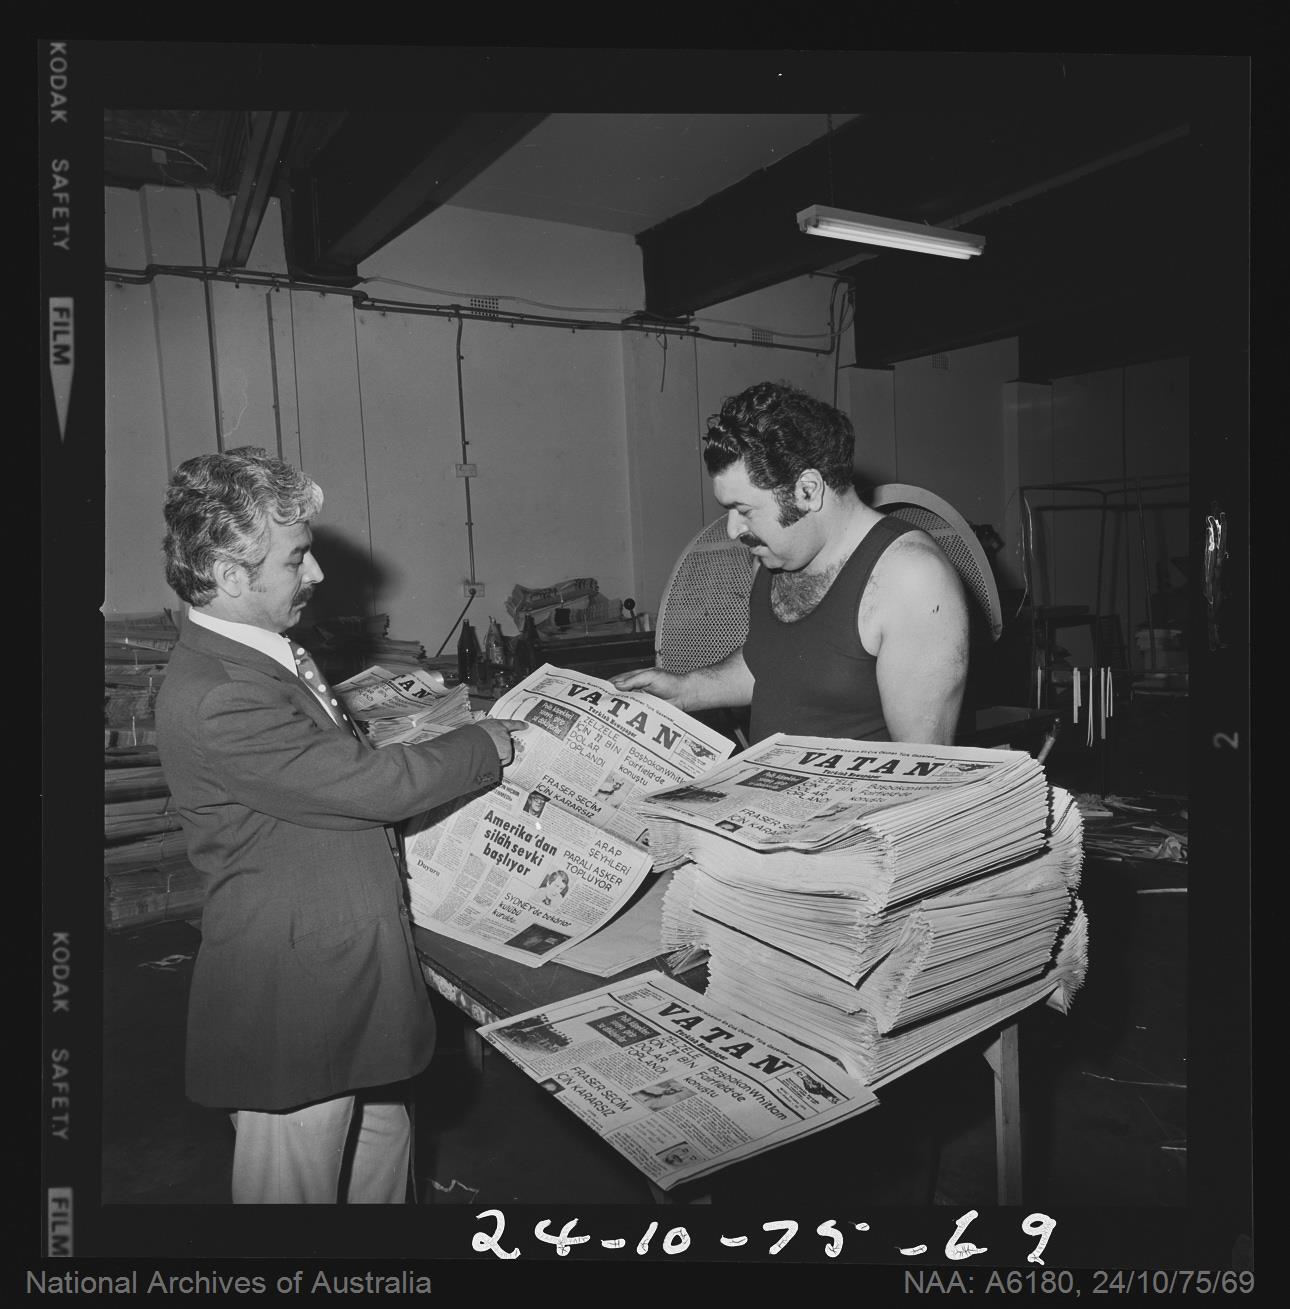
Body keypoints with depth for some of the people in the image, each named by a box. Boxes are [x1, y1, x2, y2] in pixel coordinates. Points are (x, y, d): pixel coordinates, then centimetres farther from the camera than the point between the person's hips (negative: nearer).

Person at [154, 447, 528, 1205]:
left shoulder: (269, 654, 6)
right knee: (296, 1183, 12)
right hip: (293, 1000, -9)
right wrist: (492, 745, -11)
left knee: (382, 1160, 24)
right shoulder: (215, 698, -27)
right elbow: (372, 784, -25)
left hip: (353, 978, 9)